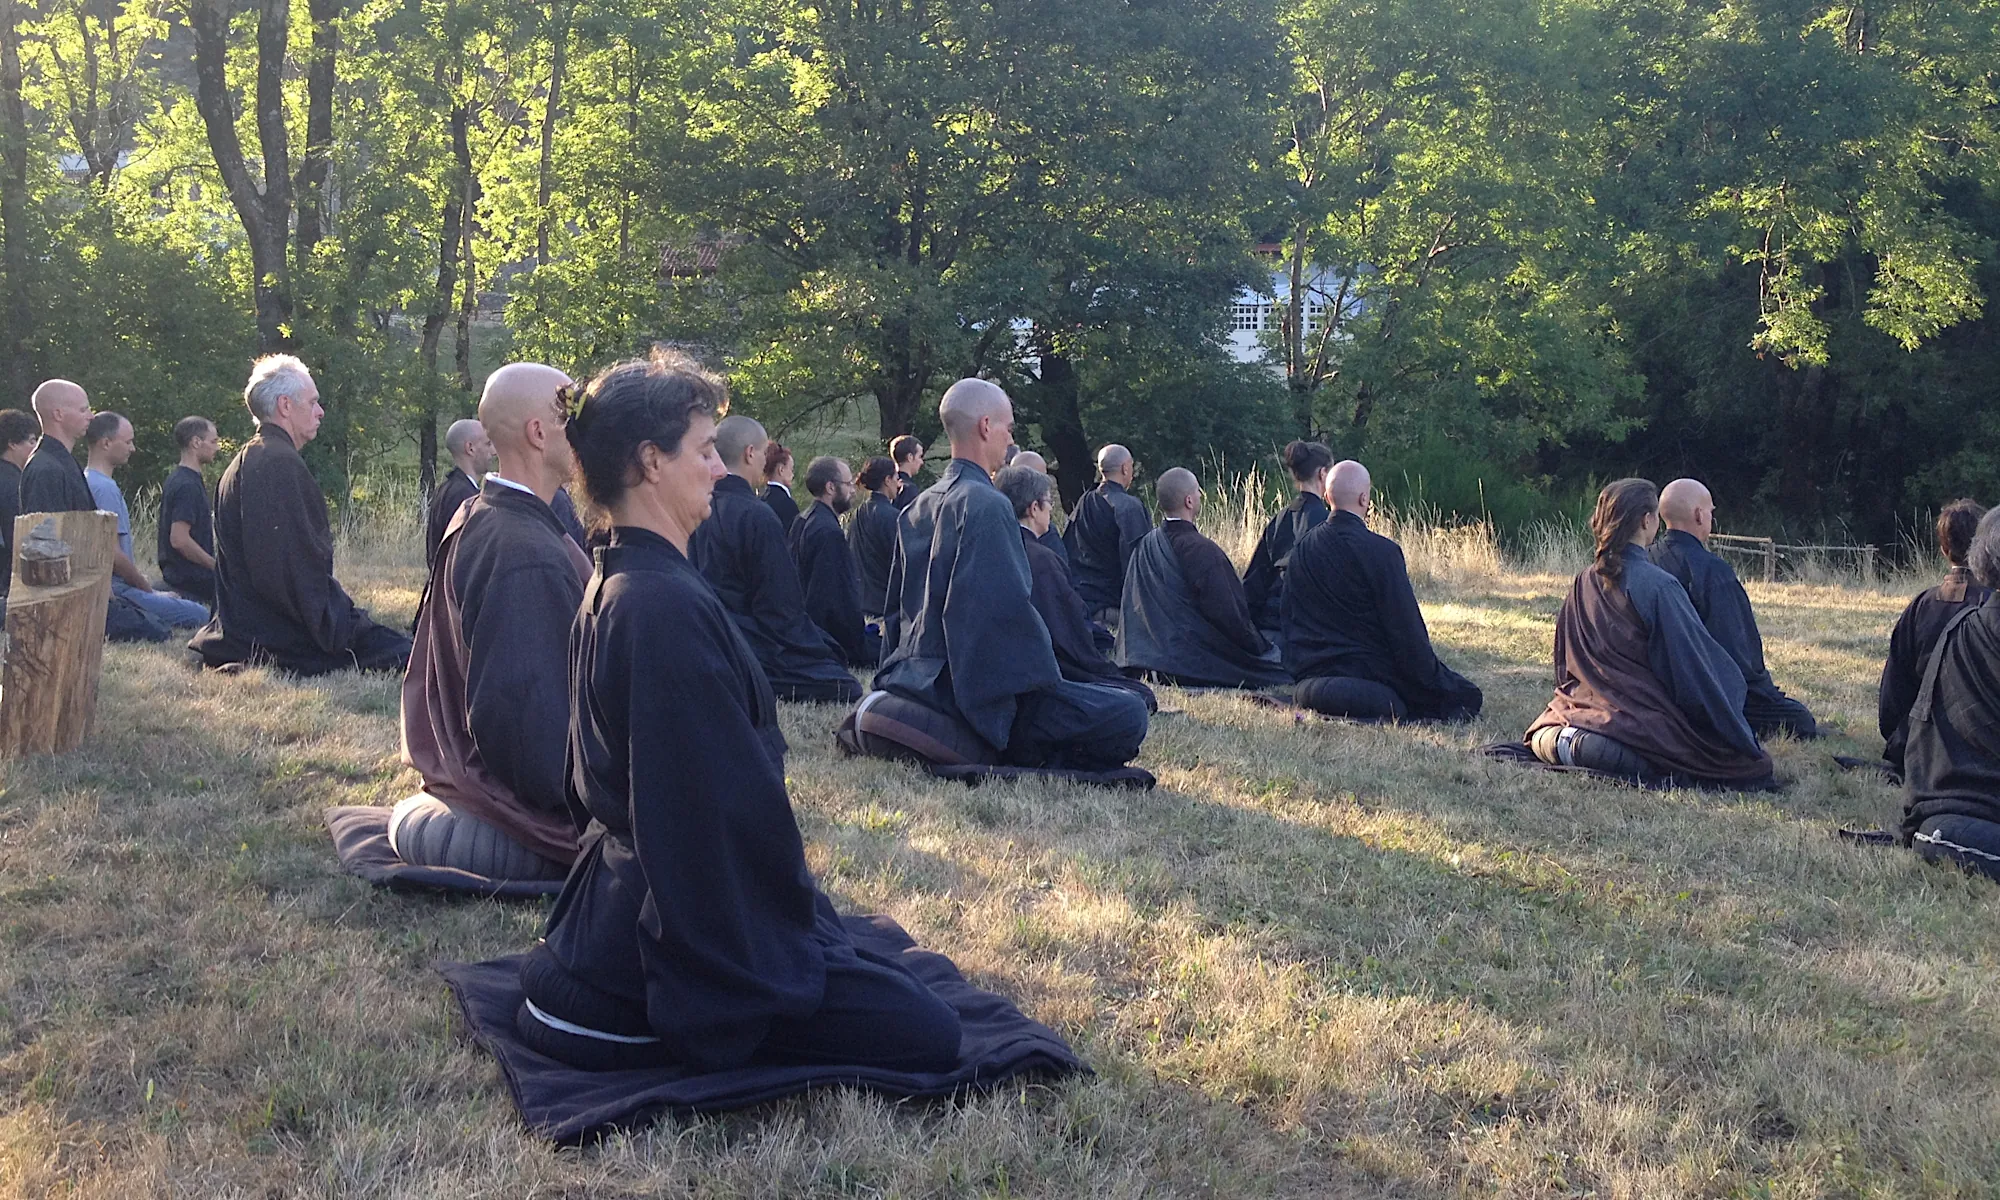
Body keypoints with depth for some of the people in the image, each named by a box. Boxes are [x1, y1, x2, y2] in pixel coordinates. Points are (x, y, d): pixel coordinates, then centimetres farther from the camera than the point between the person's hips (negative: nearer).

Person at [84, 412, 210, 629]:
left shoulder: (88, 481, 16)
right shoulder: (105, 488, -17)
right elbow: (113, 554, -21)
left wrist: (137, 574, 17)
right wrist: (147, 588, -9)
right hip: (116, 592, -11)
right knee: (200, 615, -17)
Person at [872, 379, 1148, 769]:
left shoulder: (917, 509, 14)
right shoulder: (986, 504, -16)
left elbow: (897, 604, 21)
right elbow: (1008, 608, -21)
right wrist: (1048, 680, -13)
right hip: (982, 694, -10)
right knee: (1128, 715, -14)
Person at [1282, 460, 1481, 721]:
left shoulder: (1301, 548, 3)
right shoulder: (1381, 551, -17)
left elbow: (1285, 614, 11)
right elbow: (1406, 628, -15)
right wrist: (1432, 680, -4)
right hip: (1368, 668, -8)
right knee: (1468, 697, 3)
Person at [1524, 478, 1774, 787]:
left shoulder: (1585, 582, 4)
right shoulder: (1659, 586, -15)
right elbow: (1694, 666, -11)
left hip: (1585, 707, 7)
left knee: (1544, 738, 37)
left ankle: (1567, 741, -4)